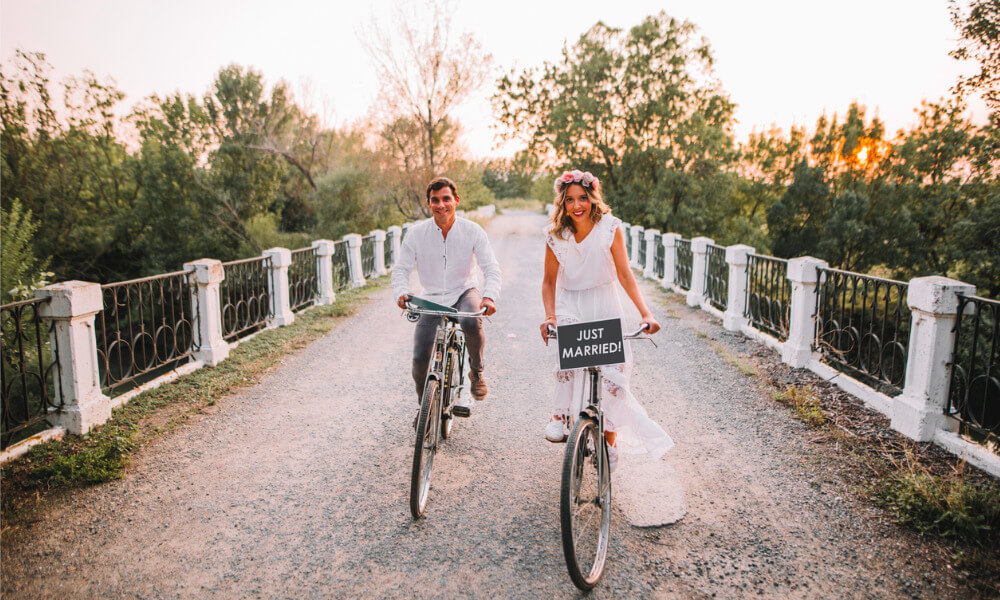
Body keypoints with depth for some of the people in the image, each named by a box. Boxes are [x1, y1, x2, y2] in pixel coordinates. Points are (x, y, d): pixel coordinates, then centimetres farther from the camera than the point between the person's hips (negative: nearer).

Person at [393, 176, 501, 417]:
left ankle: (476, 371, -6)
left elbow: (491, 268, -10)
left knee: (470, 323, -36)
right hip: (431, 299, 1)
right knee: (420, 358, -10)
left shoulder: (472, 230, -9)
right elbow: (401, 268, -2)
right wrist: (401, 292, -23)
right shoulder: (416, 233, -8)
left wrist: (489, 296, -29)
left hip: (464, 292, -1)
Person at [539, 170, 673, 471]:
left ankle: (610, 439, 13)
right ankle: (560, 416, -9)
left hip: (605, 304, 0)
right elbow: (549, 281, -1)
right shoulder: (555, 234, -7)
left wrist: (645, 313, -25)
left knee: (615, 370, -8)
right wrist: (549, 316, -18)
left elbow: (625, 274, -14)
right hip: (569, 304, 1)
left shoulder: (610, 227, -11)